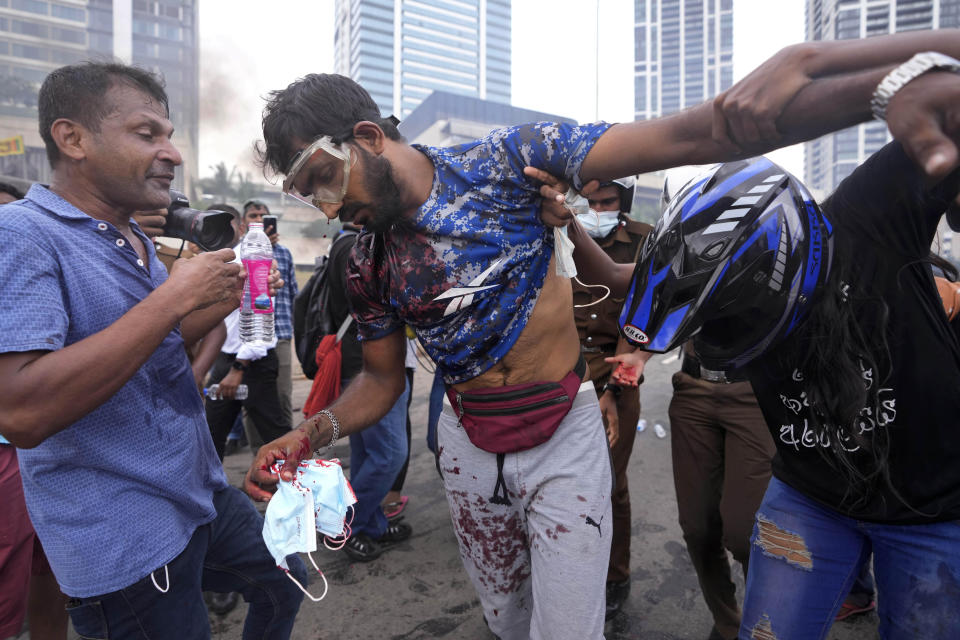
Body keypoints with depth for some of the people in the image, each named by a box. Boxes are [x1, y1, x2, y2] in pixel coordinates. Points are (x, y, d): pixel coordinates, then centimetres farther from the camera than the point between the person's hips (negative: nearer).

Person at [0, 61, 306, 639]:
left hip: (203, 494, 8)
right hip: (127, 541, -8)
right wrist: (174, 295, -27)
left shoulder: (136, 241, 8)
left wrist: (224, 302, -1)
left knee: (284, 587, 21)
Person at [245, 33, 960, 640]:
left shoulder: (508, 161, -17)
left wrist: (898, 65, -37)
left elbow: (689, 135, -25)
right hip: (468, 449, 5)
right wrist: (313, 433, -13)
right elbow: (383, 378, 6)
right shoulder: (368, 266, -4)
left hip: (567, 439, -4)